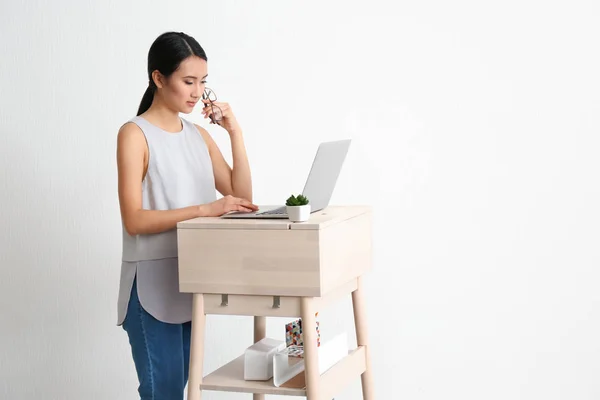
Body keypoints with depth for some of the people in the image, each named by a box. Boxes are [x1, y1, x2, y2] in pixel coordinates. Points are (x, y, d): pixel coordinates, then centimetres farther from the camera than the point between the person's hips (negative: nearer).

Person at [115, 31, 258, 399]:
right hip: (152, 282, -6)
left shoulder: (199, 135, 11)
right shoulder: (135, 134, -8)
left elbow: (242, 198, 5)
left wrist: (235, 132, -2)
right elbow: (134, 220, -16)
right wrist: (205, 209, -24)